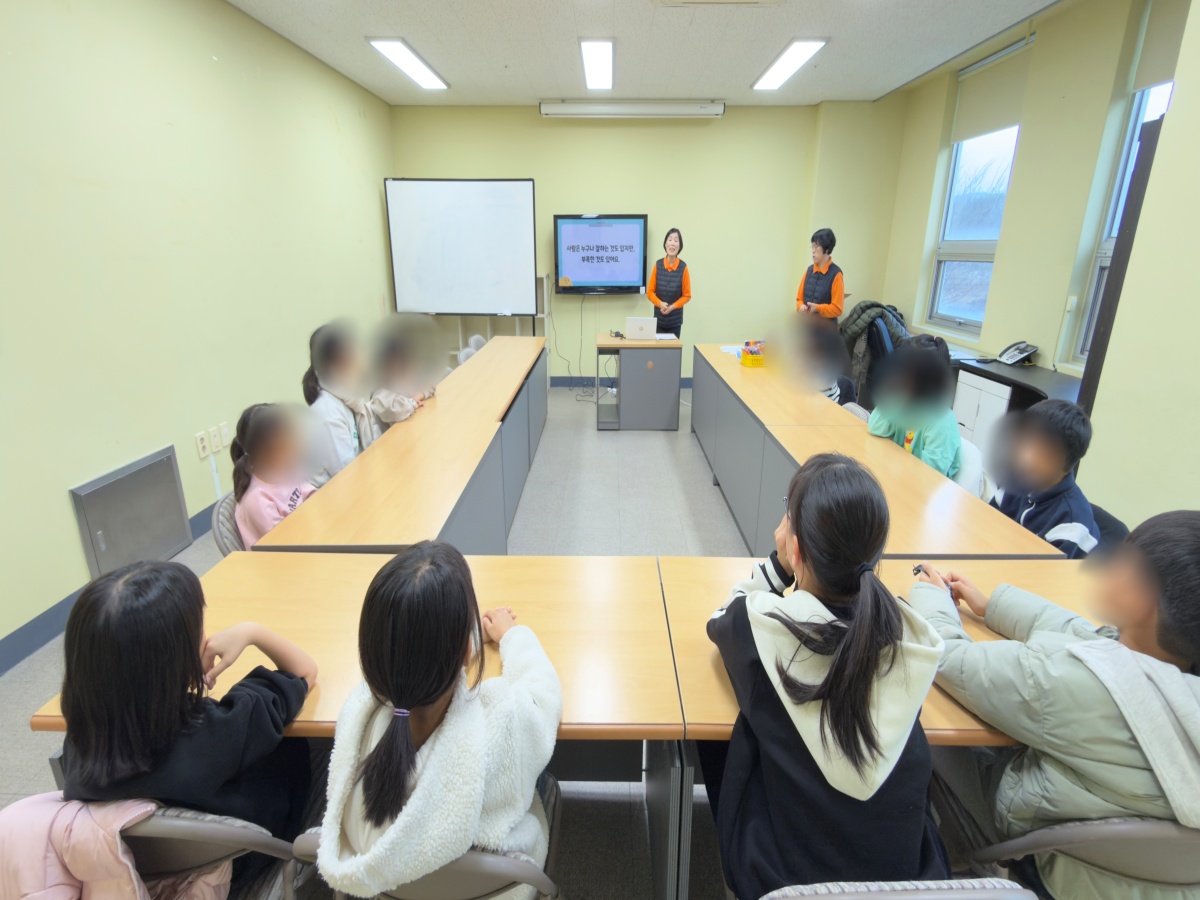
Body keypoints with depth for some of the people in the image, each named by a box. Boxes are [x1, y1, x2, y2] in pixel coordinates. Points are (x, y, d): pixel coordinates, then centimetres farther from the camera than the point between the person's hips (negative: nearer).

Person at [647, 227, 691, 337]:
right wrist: (659, 303, -15)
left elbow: (687, 295, 0)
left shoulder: (683, 267, -8)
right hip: (659, 319, 1)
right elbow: (650, 291, 2)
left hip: (675, 320, -1)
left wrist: (673, 306, -14)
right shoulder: (658, 265, -5)